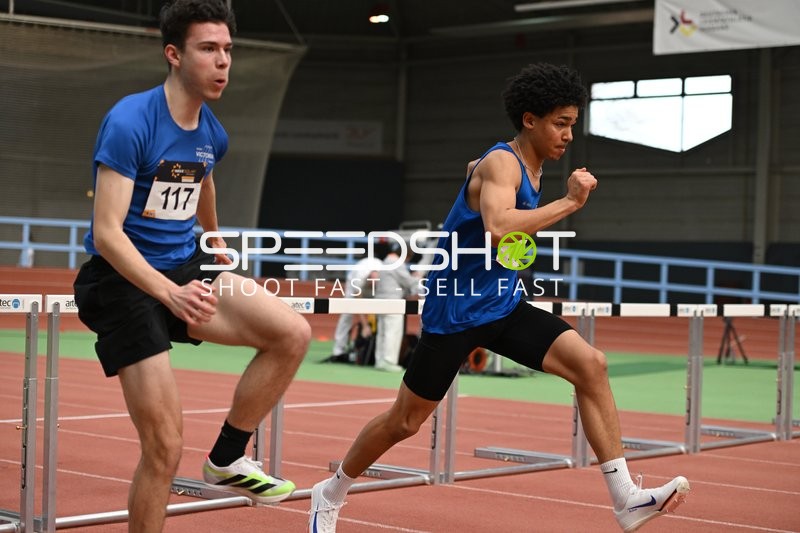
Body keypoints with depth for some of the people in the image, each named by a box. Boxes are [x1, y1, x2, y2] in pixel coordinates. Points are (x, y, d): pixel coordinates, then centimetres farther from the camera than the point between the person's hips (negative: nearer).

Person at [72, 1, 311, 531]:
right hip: (123, 279, -7)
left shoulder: (213, 135, 5)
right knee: (165, 447, -11)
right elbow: (107, 234, -23)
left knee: (293, 333, -12)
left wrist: (216, 244, 44)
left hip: (186, 268, 7)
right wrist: (169, 293, -36)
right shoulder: (129, 122, -18)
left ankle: (228, 459, 4)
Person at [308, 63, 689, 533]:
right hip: (456, 312, -7)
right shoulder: (502, 163, -19)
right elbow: (499, 227, -39)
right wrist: (569, 202, -33)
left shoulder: (531, 167, 9)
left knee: (591, 365, -13)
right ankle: (331, 494, 29)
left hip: (504, 306, 8)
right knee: (406, 422, 5)